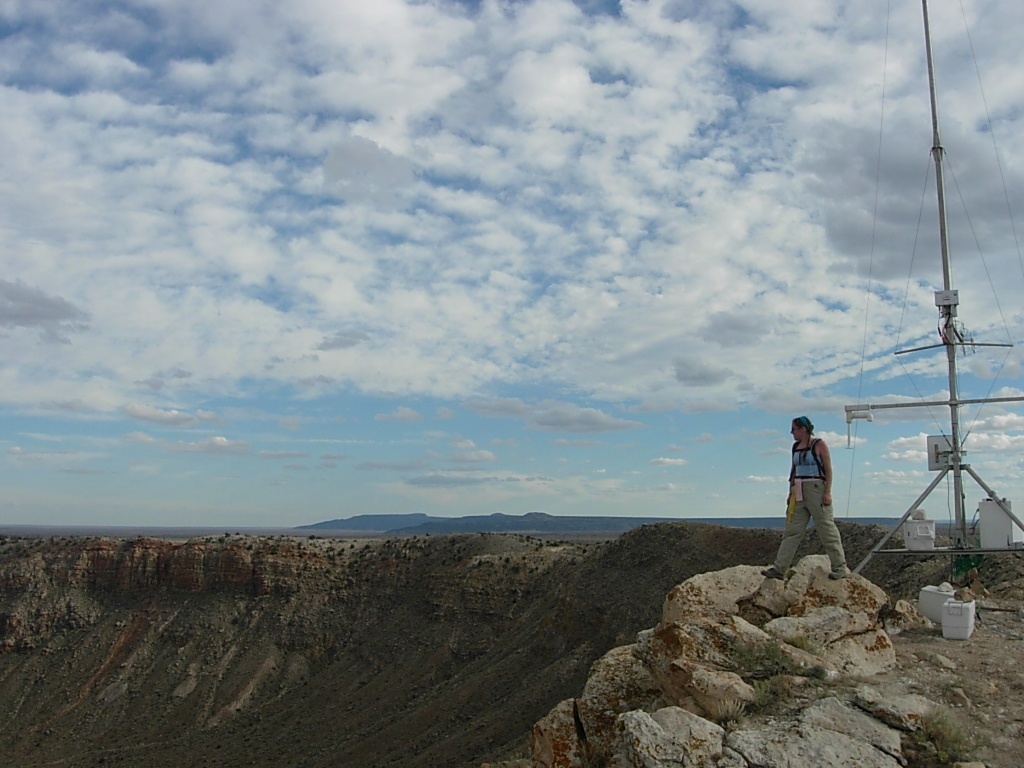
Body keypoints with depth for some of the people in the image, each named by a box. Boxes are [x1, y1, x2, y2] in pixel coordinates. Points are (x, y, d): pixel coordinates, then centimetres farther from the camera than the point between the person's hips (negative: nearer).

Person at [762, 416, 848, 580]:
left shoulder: (819, 445, -4)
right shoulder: (796, 447, 15)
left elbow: (828, 469, -8)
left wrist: (827, 492, -15)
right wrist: (790, 492, 15)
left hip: (816, 490, -7)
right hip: (799, 493, 7)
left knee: (827, 529, -4)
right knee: (792, 531, 4)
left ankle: (840, 568, 4)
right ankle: (779, 569, 2)